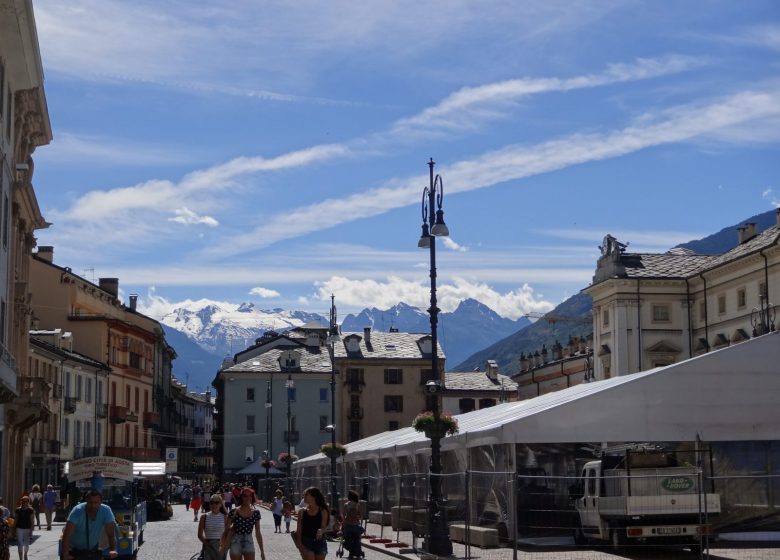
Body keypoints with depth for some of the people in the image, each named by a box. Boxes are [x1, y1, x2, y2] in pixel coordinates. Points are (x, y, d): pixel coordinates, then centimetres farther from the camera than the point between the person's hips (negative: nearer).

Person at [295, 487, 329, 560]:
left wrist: (320, 531, -33)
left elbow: (324, 526, -9)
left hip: (319, 542, 0)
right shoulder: (302, 512, 4)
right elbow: (299, 530, 2)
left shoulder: (323, 511, 0)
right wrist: (300, 544, -9)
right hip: (306, 543, 0)